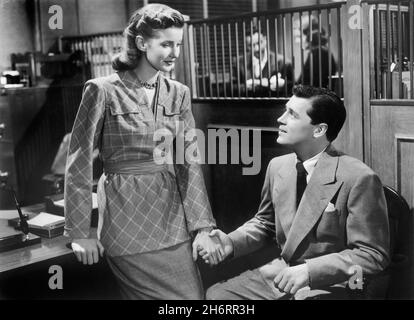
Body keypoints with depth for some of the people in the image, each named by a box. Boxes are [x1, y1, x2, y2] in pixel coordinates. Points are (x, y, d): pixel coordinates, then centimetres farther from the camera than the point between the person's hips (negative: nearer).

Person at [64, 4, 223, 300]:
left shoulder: (179, 94, 6)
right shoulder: (103, 91, -8)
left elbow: (190, 163, 2)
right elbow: (79, 163, -5)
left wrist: (202, 227, -6)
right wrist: (80, 232, -7)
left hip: (172, 214, 5)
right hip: (127, 220, -4)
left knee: (193, 293, 7)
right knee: (182, 296, -1)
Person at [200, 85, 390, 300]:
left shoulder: (359, 179, -18)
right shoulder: (277, 166, 1)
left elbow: (373, 255, -15)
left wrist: (310, 271, -24)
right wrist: (231, 243, -4)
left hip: (331, 286, -6)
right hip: (280, 274, 6)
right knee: (216, 294, -6)